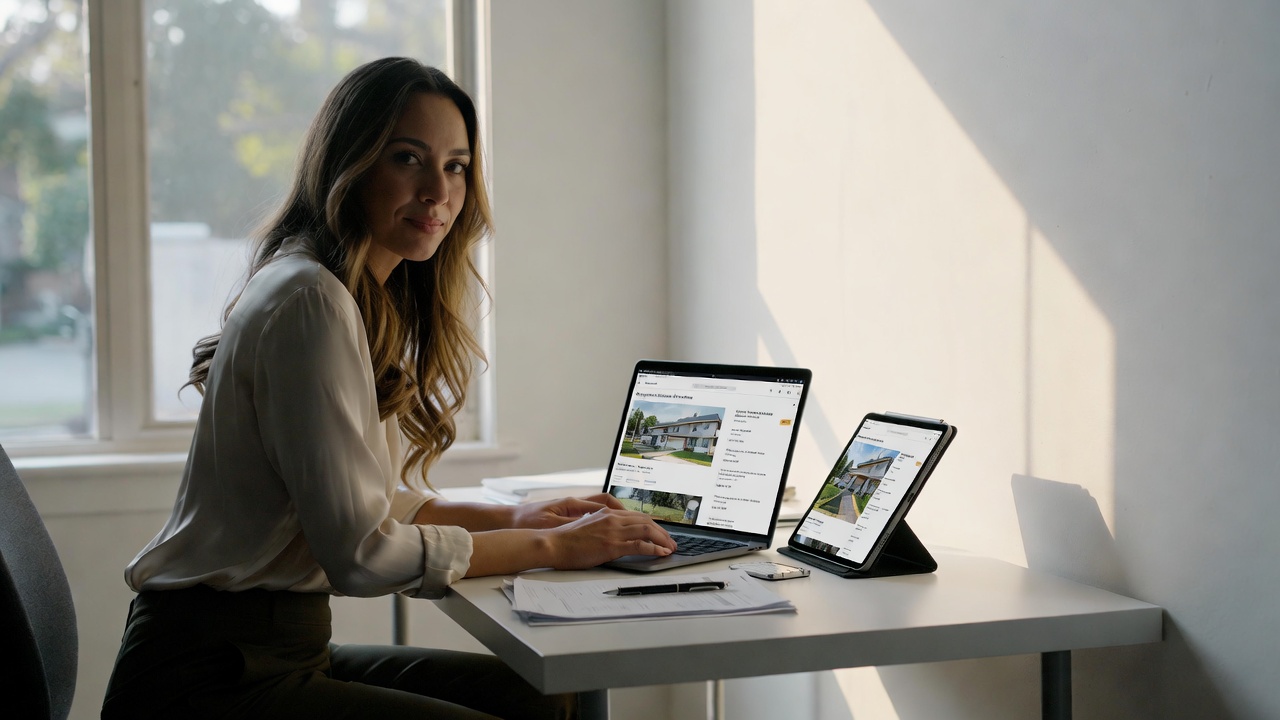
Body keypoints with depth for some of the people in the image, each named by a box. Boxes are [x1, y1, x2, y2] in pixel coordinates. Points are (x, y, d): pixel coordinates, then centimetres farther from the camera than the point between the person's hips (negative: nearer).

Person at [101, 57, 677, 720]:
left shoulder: (377, 302, 12)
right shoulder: (310, 301, -18)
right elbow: (361, 553, -20)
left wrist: (516, 517, 4)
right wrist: (550, 546, -12)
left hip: (280, 649, 9)